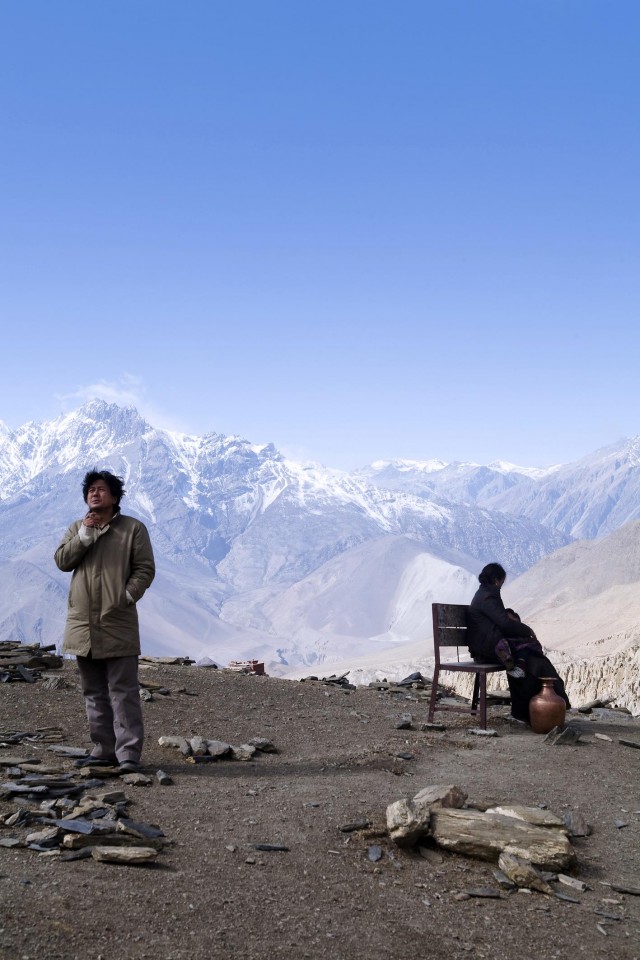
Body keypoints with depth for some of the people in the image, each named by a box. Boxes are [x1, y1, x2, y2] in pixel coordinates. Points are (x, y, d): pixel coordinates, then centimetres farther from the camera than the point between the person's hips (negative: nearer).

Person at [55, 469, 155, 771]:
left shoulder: (133, 528, 1)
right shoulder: (77, 528, 15)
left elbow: (145, 568, -3)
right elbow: (62, 560, 3)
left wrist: (127, 595, -15)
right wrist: (84, 535, -9)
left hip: (118, 622, -5)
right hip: (83, 622, 5)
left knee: (123, 691, -5)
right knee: (94, 692, 11)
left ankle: (128, 753, -3)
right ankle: (103, 750, 20)